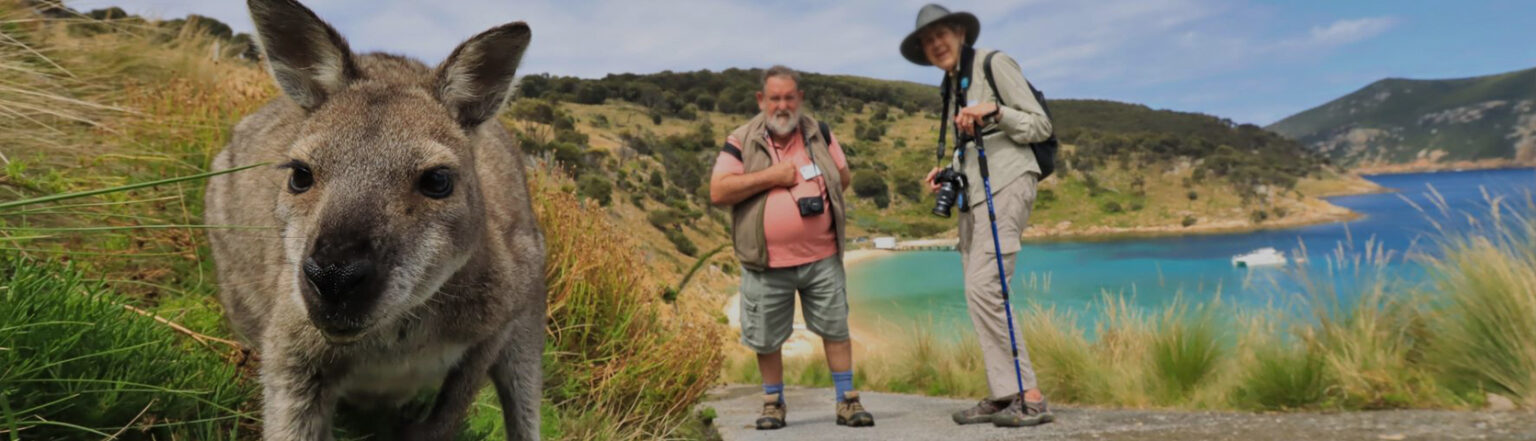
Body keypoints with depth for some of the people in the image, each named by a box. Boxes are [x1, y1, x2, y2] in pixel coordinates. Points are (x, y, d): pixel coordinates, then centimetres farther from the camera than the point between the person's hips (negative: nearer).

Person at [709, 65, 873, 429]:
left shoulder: (819, 134, 7)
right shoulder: (741, 142, -3)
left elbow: (843, 178, 15)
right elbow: (718, 193, -12)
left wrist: (819, 194, -3)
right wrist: (770, 176, -16)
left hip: (822, 258, 2)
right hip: (767, 263, -1)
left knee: (835, 329, 6)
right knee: (766, 339, 9)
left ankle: (847, 401, 18)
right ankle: (773, 403, 28)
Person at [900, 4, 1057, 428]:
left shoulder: (994, 63, -2)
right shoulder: (952, 87, 20)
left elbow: (1040, 126, -4)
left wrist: (994, 112, -19)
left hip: (1006, 184, -8)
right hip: (974, 192, 8)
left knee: (983, 289, -18)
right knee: (979, 294, 2)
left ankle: (1029, 396, -13)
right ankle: (1002, 395, 6)